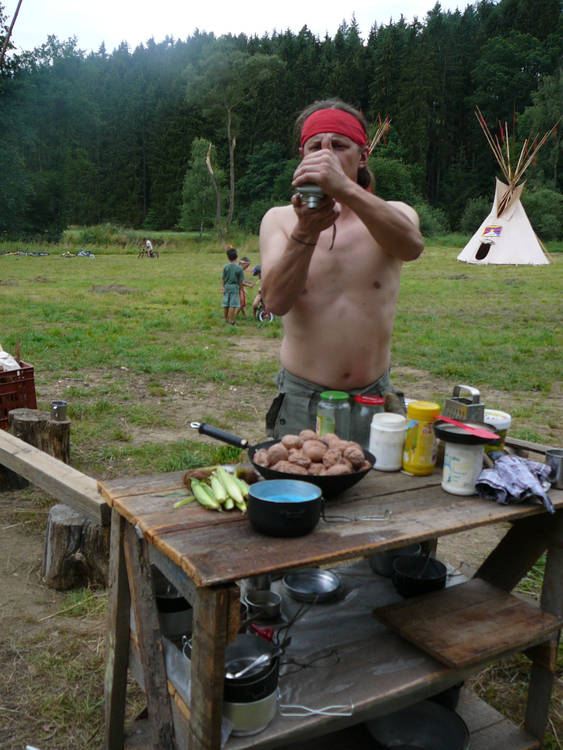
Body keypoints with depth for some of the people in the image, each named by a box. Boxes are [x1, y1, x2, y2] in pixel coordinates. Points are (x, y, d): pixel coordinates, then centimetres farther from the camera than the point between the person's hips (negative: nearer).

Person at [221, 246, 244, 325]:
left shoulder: (226, 266, -5)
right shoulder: (239, 268, -10)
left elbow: (222, 278, -4)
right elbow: (241, 281, -6)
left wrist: (222, 286, 2)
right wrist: (240, 289, 6)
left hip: (226, 287, 4)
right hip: (235, 287, -3)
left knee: (226, 304, 14)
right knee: (233, 305, 1)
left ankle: (226, 319, 27)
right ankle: (231, 321, 3)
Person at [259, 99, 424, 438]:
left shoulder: (392, 215, 3)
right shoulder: (279, 220, 3)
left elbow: (412, 246, -23)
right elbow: (276, 301, -14)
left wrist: (346, 189, -38)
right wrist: (306, 233, -31)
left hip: (375, 397, 1)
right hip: (301, 401, 0)